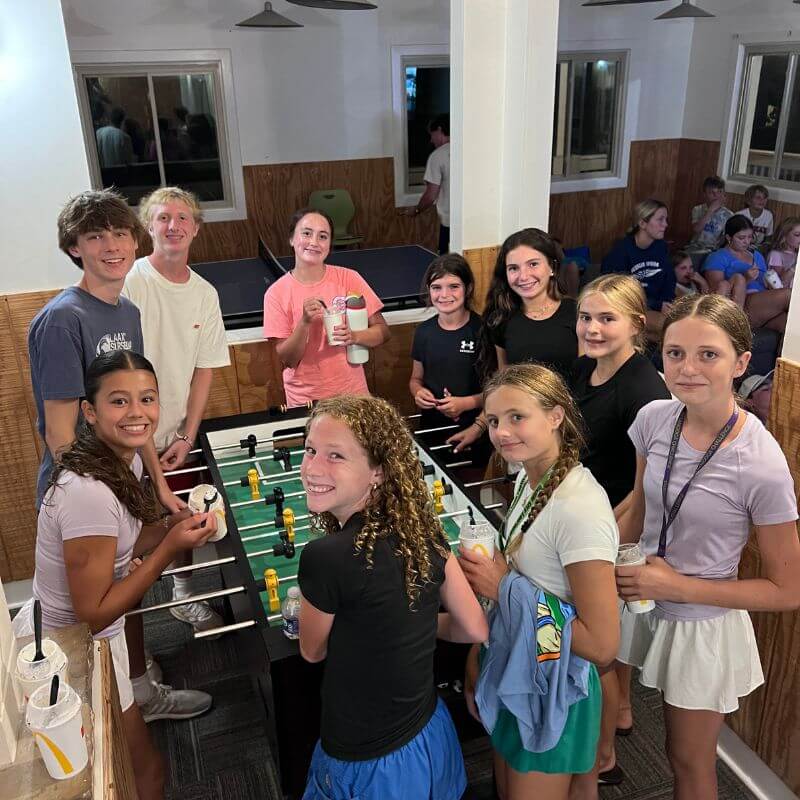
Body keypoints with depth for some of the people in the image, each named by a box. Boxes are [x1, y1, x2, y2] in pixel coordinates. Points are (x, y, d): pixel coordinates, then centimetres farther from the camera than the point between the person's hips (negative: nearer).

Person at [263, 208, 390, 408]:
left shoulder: (348, 279, -6)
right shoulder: (277, 293, -8)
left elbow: (383, 332, -2)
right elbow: (287, 359, -8)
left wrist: (354, 337, -21)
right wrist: (305, 322, -23)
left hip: (352, 393, 1)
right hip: (304, 401, -1)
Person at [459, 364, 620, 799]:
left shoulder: (579, 510, -29)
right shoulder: (530, 478, -3)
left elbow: (602, 644, -28)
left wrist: (503, 590, -25)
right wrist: (478, 655, 7)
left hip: (551, 691, -8)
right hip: (512, 672, 8)